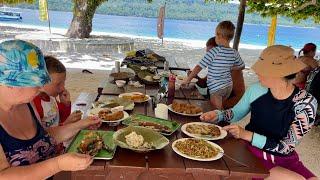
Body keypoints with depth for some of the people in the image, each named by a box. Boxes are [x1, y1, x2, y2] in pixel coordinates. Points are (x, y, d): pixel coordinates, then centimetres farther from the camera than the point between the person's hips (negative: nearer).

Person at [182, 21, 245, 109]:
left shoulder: (214, 51, -18)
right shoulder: (234, 53, -2)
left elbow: (199, 67, -17)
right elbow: (242, 66, 15)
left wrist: (188, 79, -8)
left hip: (216, 88, -6)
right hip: (229, 86, 6)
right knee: (221, 109, 22)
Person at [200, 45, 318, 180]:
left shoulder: (306, 103, -14)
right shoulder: (256, 90, -10)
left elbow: (286, 147, -15)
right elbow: (236, 112, 9)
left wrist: (247, 135, -25)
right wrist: (218, 115, -11)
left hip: (283, 159, 2)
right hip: (249, 150, -1)